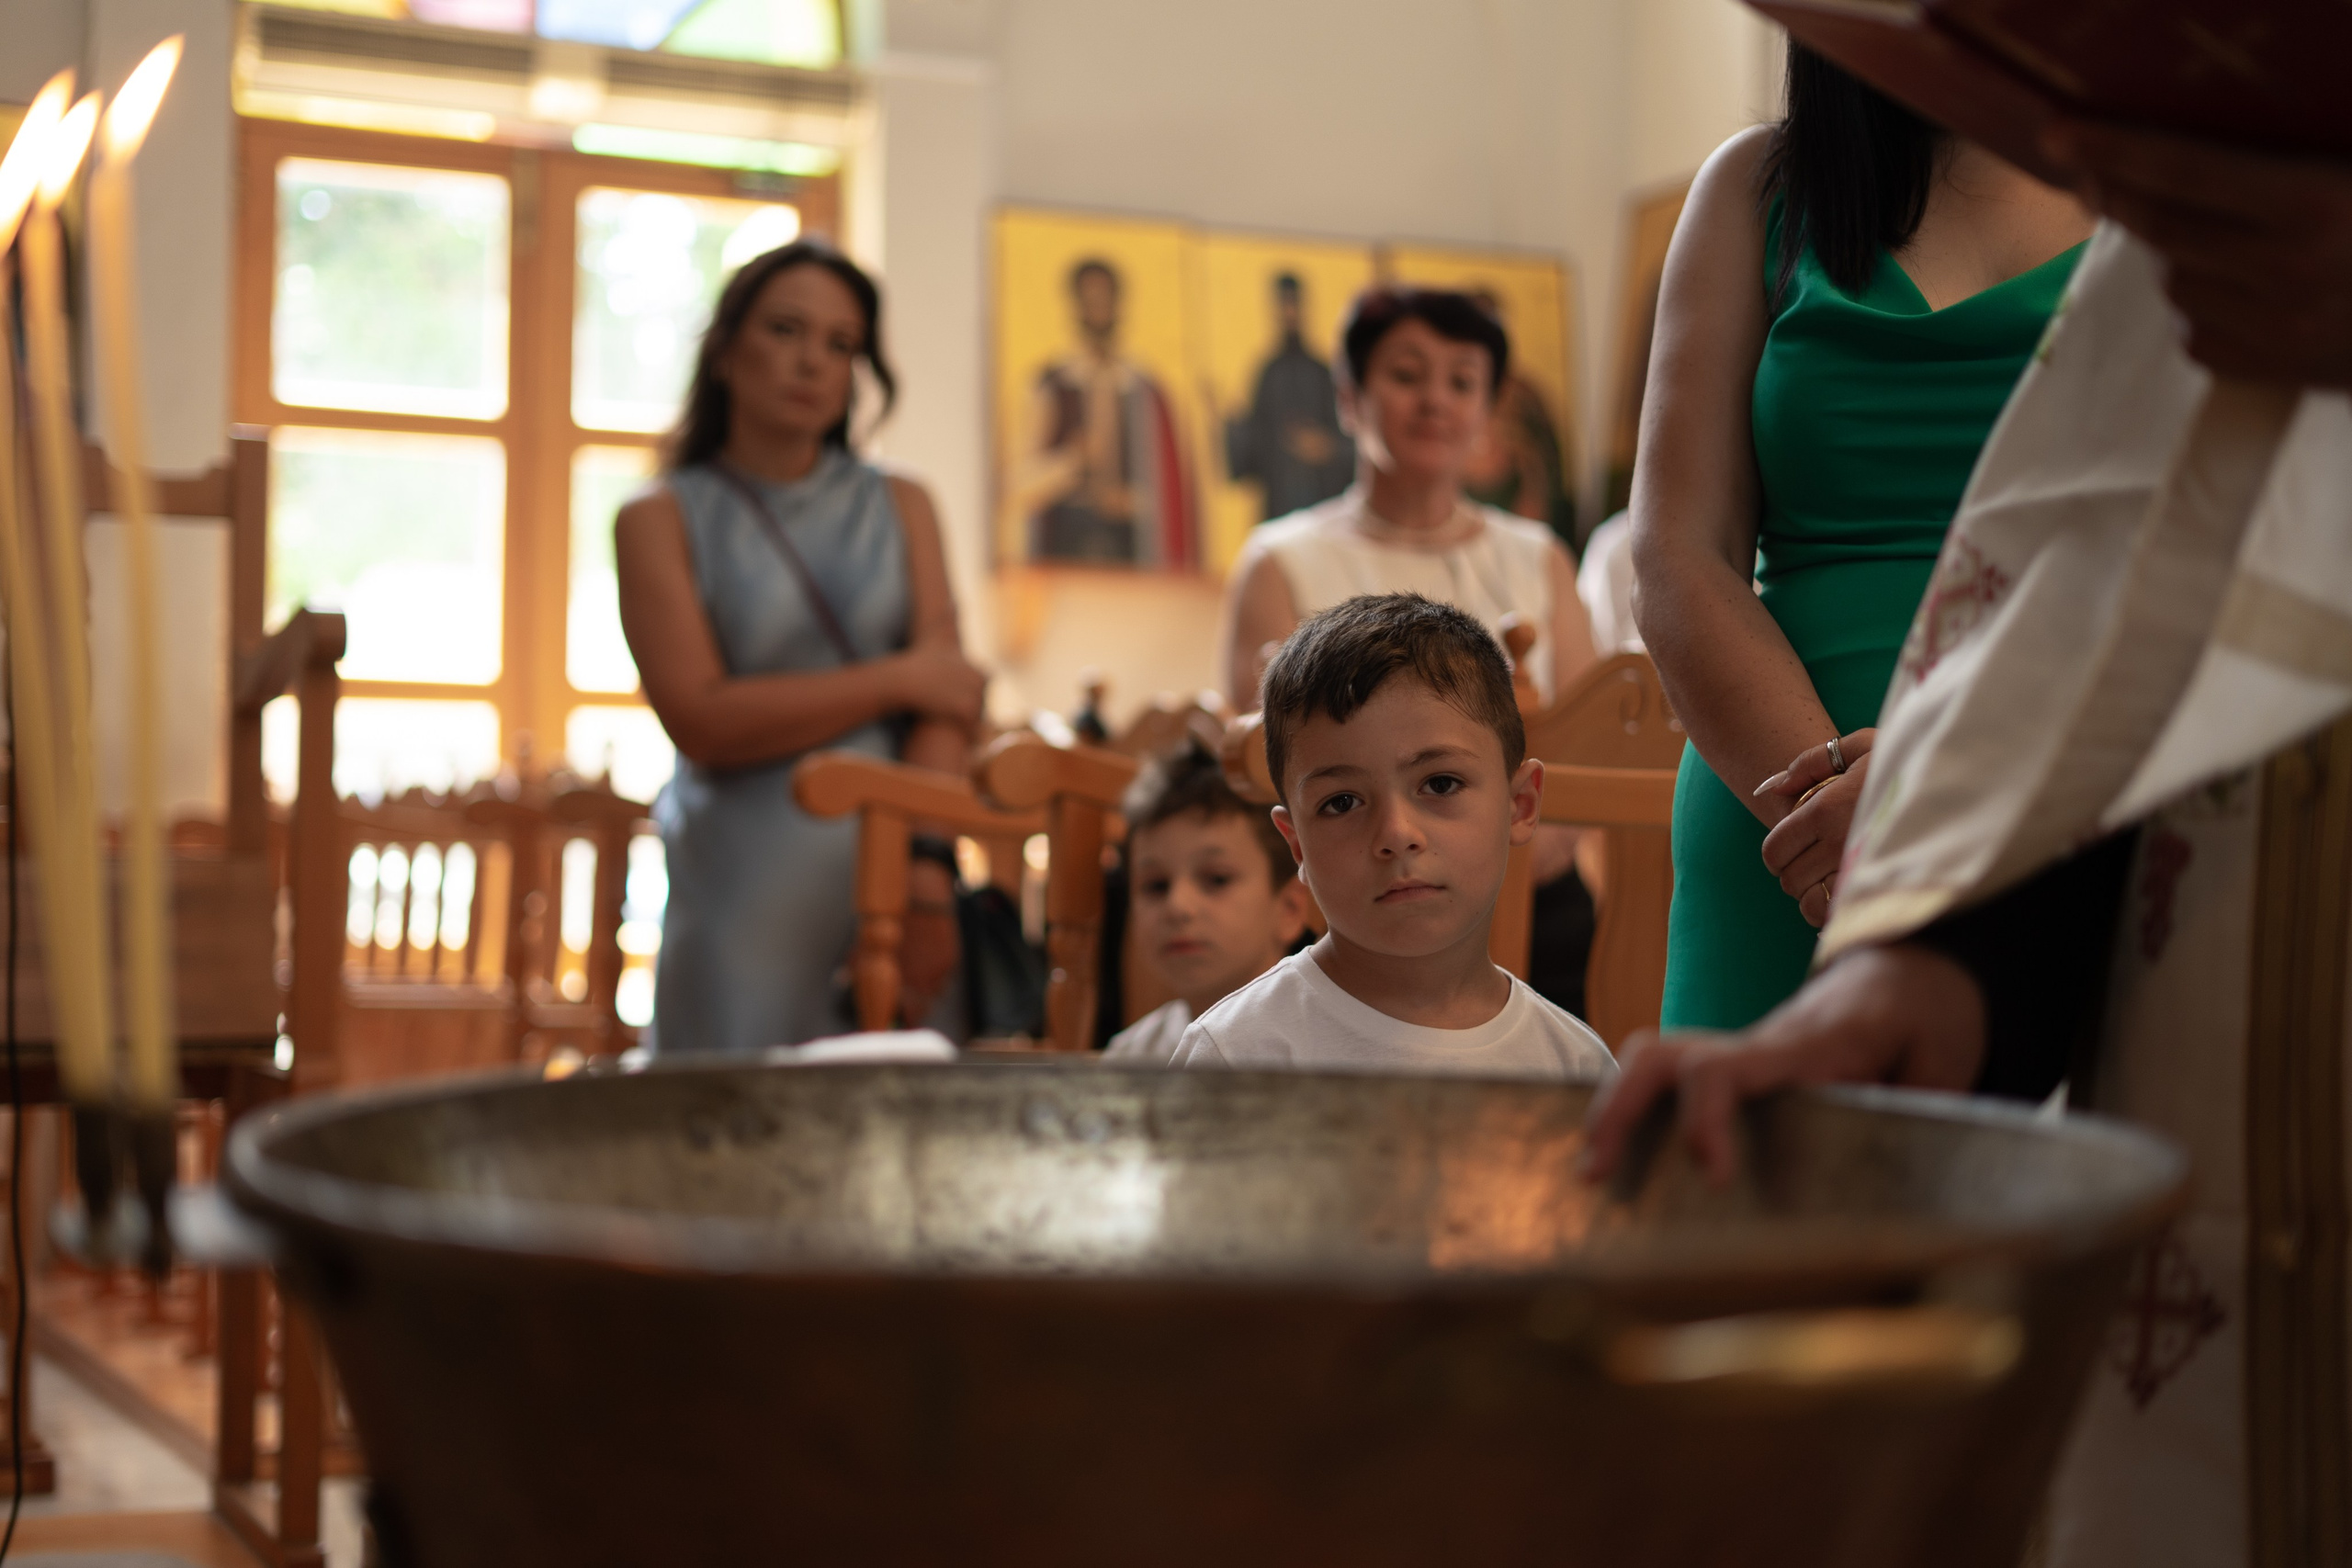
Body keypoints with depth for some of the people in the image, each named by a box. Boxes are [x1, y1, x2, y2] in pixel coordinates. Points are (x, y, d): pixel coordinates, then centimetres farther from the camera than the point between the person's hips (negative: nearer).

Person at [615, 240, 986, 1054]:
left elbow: (947, 695, -1)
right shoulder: (661, 520, 5)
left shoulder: (901, 507, 12)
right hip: (746, 888, -2)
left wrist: (928, 874, -15)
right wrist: (899, 680, -6)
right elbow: (701, 719, -8)